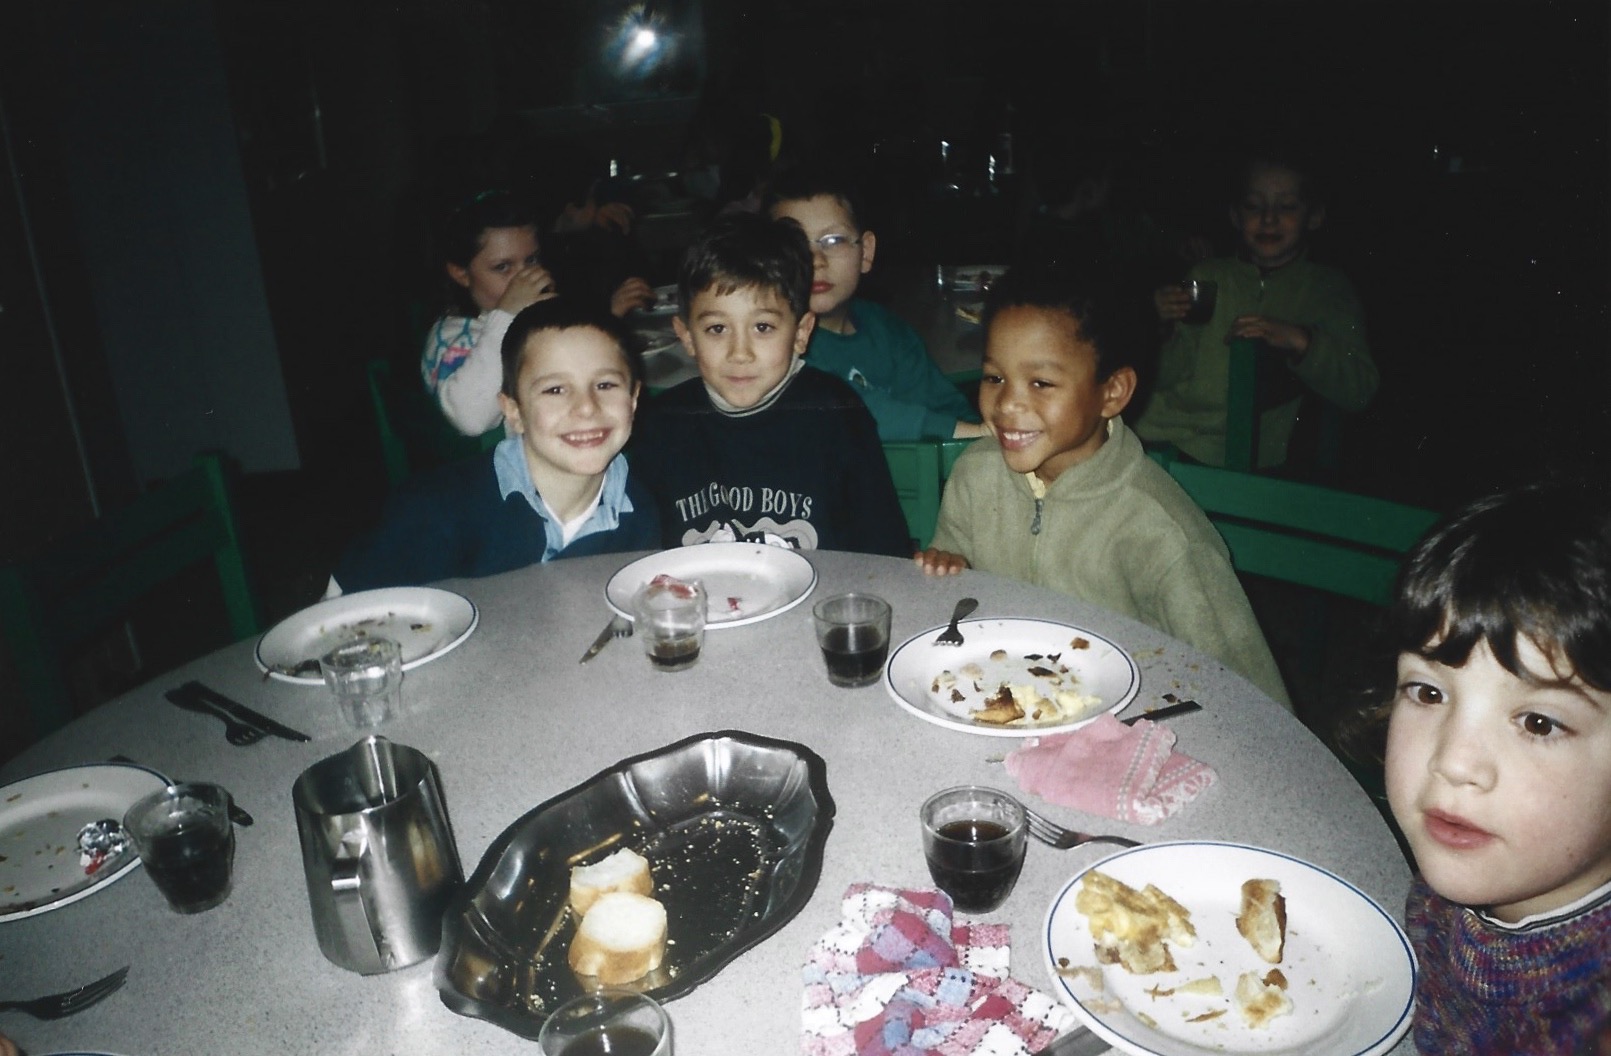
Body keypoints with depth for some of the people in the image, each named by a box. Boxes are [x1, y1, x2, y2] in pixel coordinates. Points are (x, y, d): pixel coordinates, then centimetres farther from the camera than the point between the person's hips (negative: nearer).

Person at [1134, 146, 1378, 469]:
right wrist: (1166, 329, -10)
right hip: (1162, 432, 3)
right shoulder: (1207, 276, 14)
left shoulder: (1328, 288, 9)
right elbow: (1168, 378, 10)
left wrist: (1300, 341, -17)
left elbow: (1360, 391, -3)